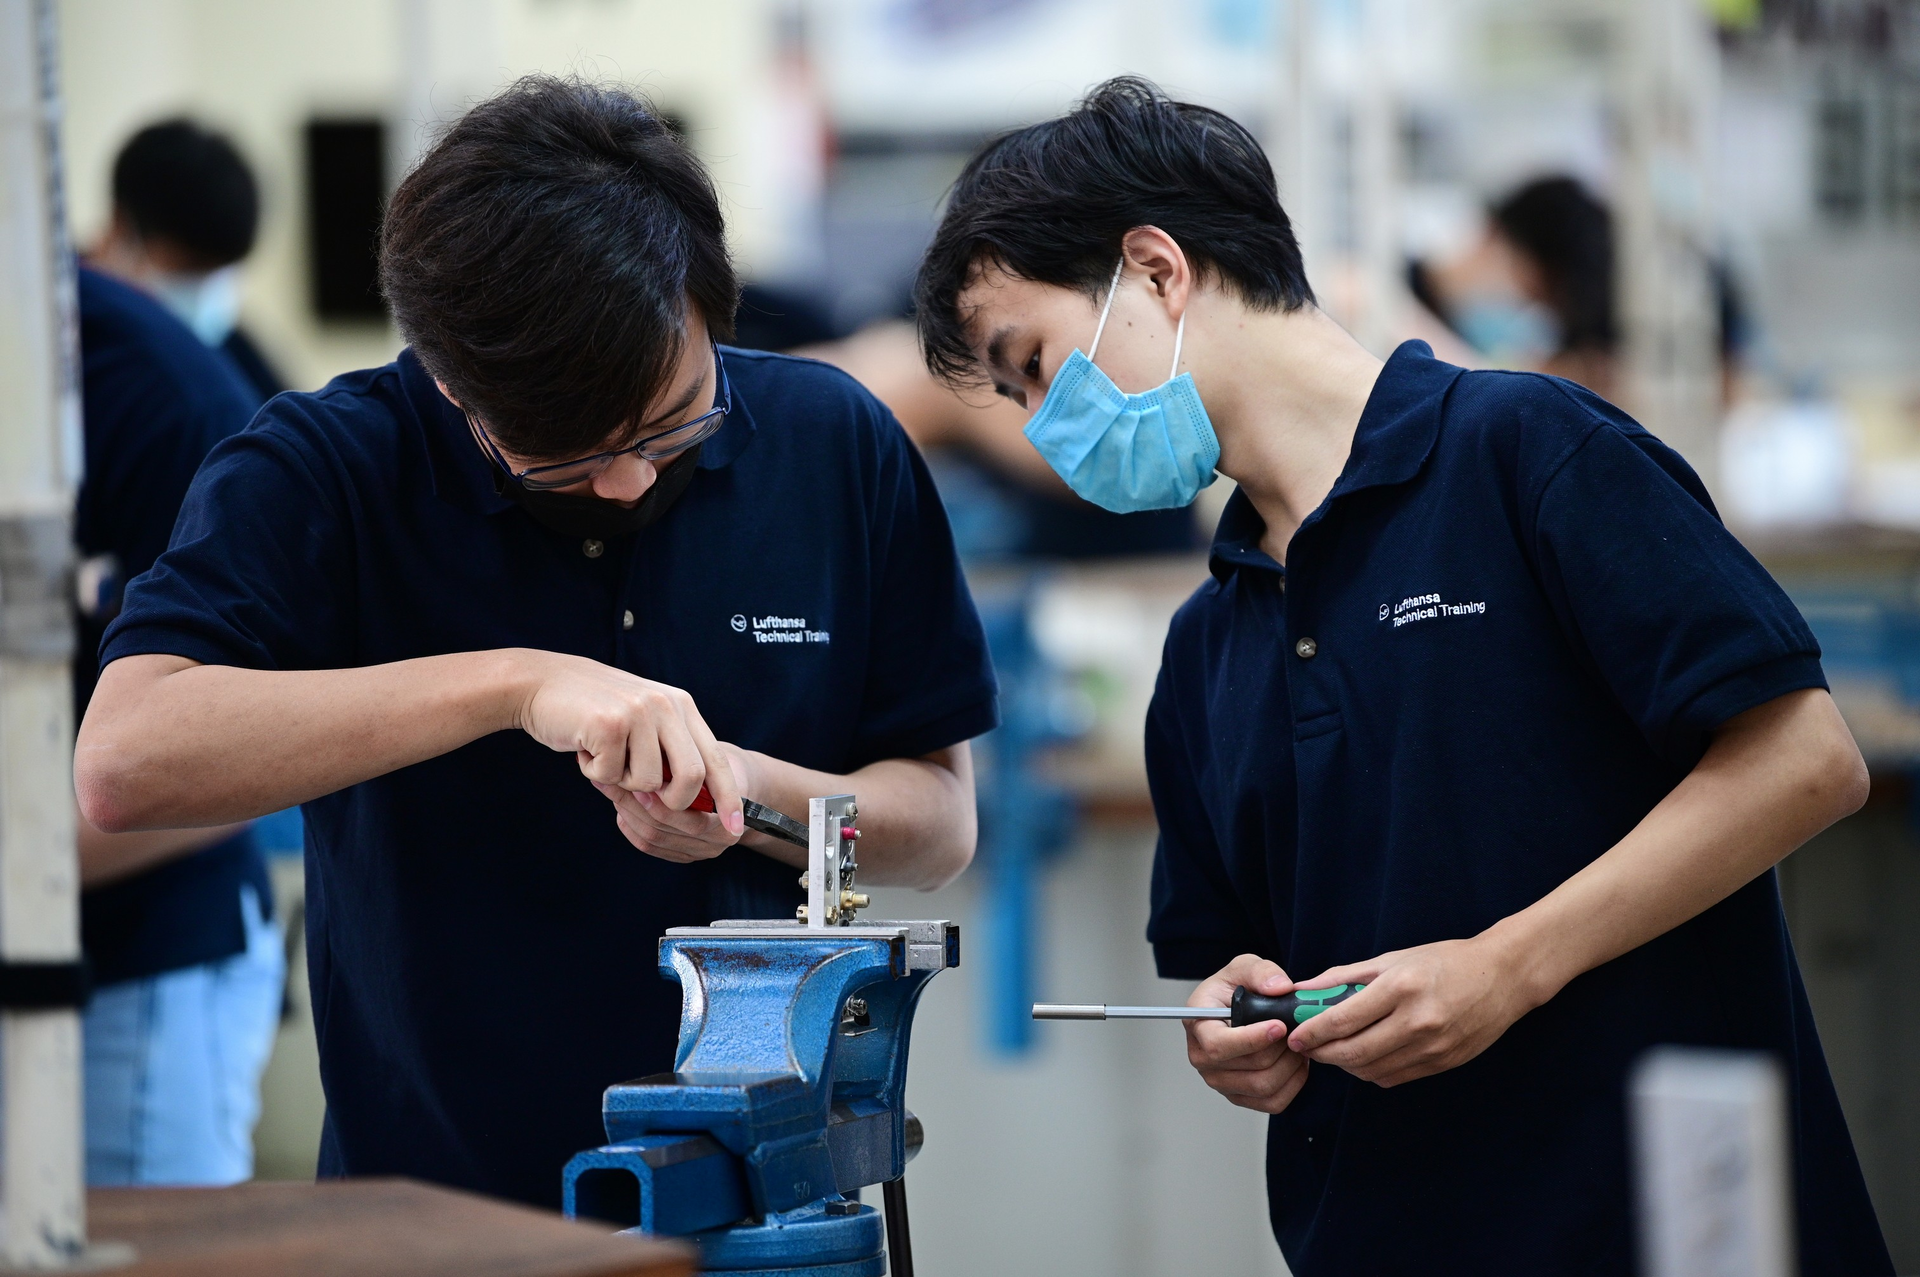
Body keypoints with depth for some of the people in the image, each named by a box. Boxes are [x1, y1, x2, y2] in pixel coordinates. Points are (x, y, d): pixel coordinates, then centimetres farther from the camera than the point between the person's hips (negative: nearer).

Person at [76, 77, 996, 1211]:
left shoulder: (832, 444, 3)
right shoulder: (332, 468, -7)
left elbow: (942, 826, 8)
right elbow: (124, 762, -22)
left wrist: (749, 790, -13)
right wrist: (517, 683, -26)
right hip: (435, 1195, -2)